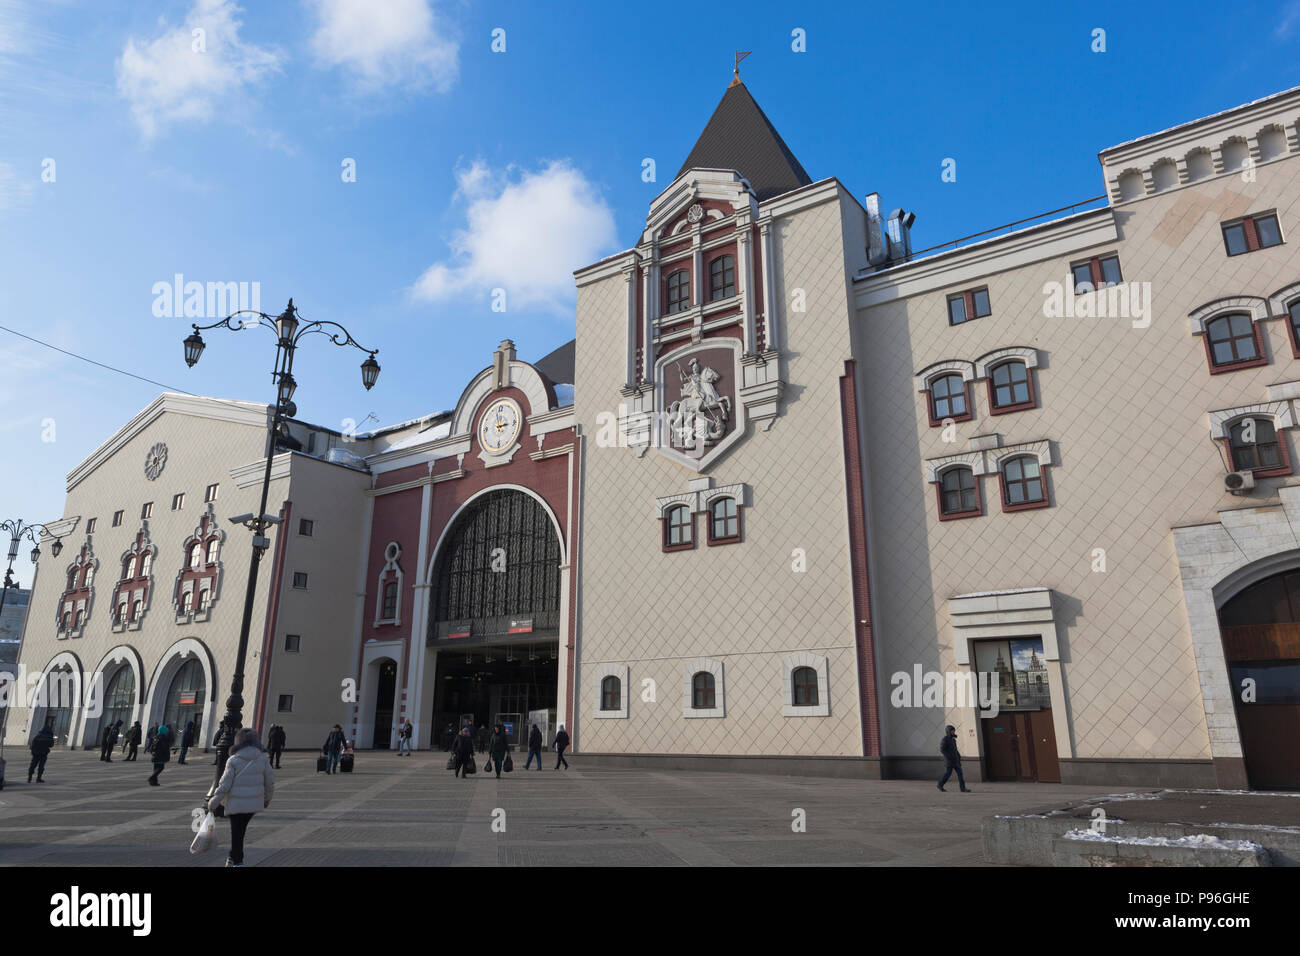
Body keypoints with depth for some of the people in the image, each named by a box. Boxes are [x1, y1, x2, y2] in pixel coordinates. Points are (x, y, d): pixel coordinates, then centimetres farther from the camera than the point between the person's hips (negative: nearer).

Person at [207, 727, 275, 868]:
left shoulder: (233, 761, -11)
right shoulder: (263, 758, -2)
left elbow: (225, 784, -10)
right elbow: (270, 781, 4)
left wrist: (214, 801, 2)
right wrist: (267, 799, 18)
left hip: (236, 803, -3)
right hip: (254, 802, 3)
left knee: (236, 832, 8)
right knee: (241, 829, 19)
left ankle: (238, 861, 12)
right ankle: (233, 857, 28)